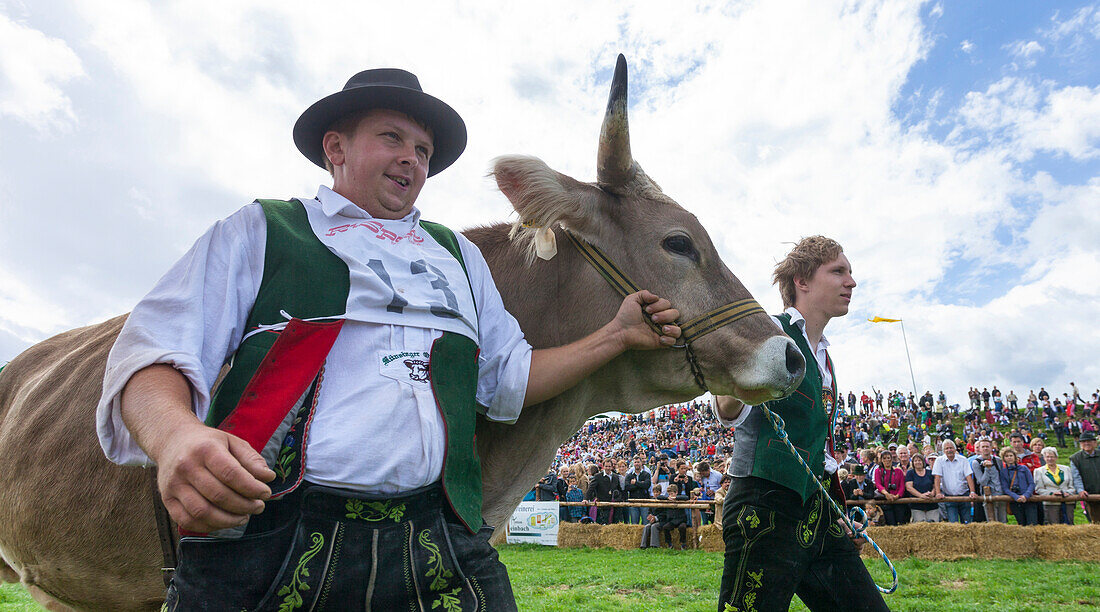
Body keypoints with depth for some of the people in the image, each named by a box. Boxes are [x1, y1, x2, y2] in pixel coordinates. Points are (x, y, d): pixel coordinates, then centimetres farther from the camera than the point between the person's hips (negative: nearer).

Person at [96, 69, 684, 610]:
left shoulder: (459, 255, 24)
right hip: (265, 544, -2)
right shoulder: (258, 231, 12)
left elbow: (509, 376, 26)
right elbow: (155, 350, -1)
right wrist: (175, 436, -23)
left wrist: (617, 336, 21)